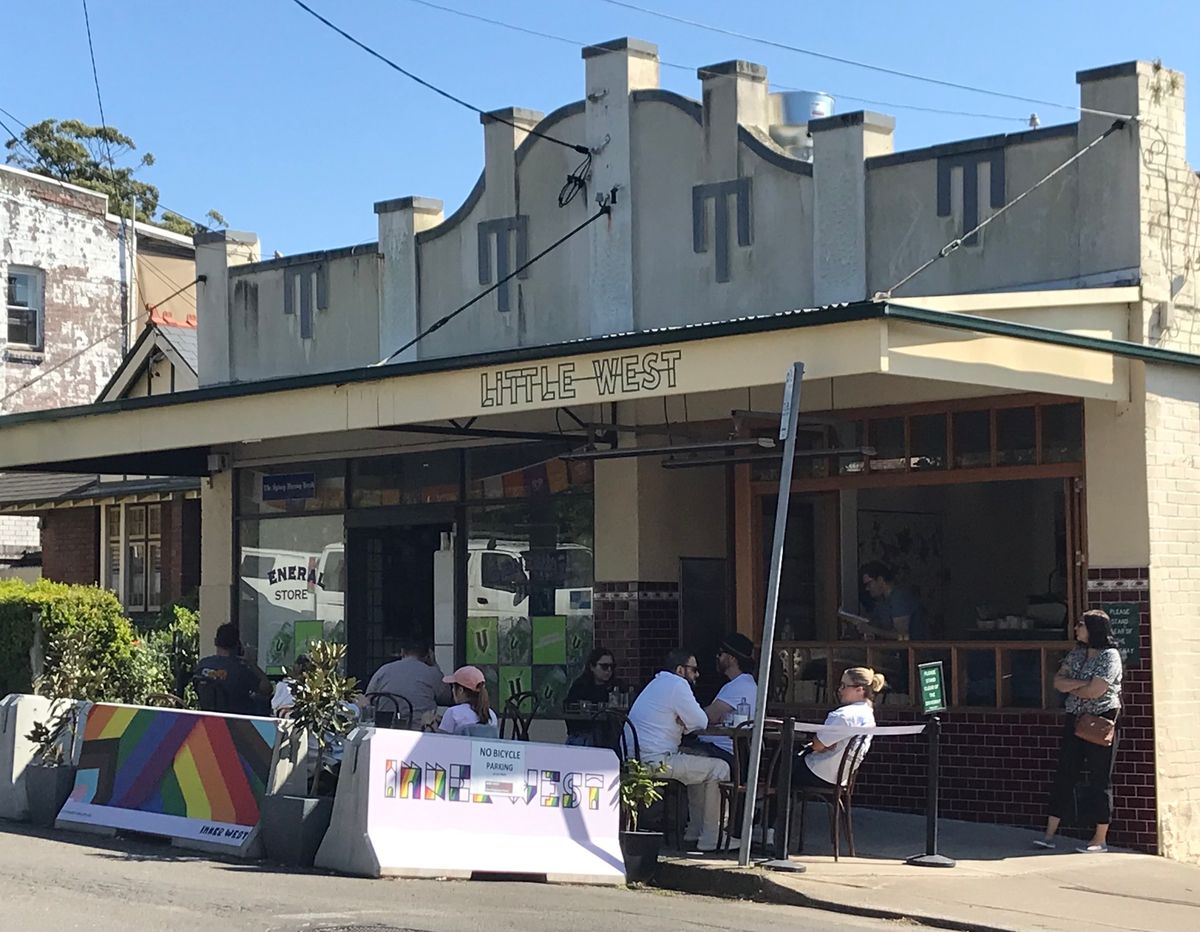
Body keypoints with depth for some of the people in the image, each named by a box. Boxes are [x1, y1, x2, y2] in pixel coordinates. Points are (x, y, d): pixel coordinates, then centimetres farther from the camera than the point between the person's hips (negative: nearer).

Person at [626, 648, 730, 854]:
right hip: (655, 762, -11)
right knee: (719, 769, -4)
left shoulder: (658, 683, 24)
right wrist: (687, 721, 12)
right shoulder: (677, 685, -9)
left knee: (700, 765, 28)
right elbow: (702, 723, -8)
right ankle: (709, 841, -2)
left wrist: (684, 721, 6)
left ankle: (694, 834, 26)